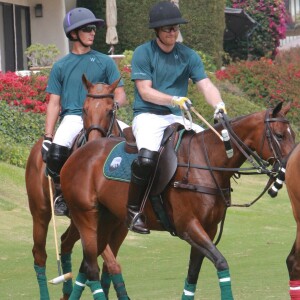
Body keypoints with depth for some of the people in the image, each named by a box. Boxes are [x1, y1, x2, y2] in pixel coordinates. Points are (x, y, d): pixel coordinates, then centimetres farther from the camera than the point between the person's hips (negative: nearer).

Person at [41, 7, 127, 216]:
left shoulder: (105, 62, 14)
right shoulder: (61, 66, 14)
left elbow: (121, 95, 10)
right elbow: (54, 103, 11)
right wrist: (47, 137, 0)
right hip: (72, 117, -1)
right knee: (56, 152, -32)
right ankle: (60, 193, -7)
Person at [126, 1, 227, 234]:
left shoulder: (188, 56, 10)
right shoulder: (143, 53, -1)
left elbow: (206, 85, 0)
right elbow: (145, 91, -8)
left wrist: (219, 104, -21)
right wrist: (174, 100, -22)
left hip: (176, 118, 5)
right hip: (147, 116, -5)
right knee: (147, 157, -33)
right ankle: (133, 210, -15)